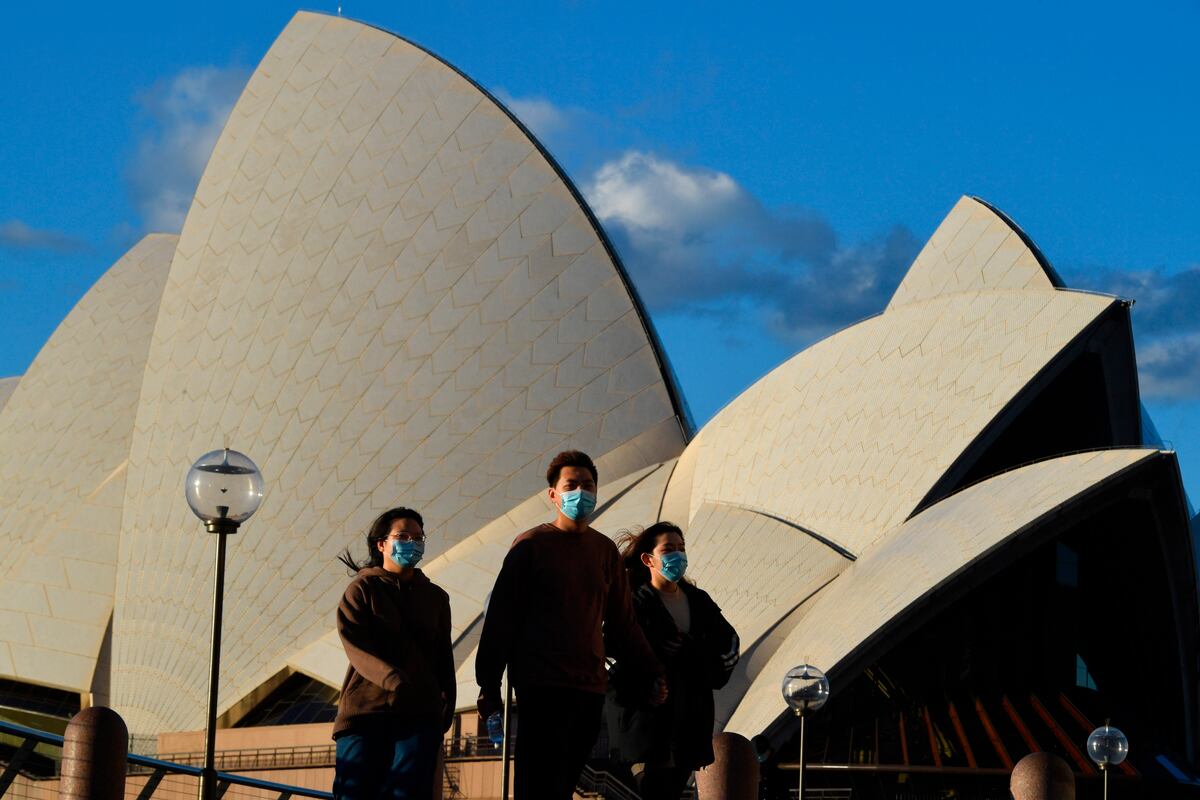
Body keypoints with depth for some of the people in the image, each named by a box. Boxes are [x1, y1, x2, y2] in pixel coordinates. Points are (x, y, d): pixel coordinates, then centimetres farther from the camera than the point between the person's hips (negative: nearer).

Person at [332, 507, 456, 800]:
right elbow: (355, 646, -8)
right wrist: (392, 679, -24)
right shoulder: (362, 589, 7)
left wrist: (448, 702, 9)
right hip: (365, 709, -3)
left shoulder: (436, 597, 20)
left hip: (420, 712, 3)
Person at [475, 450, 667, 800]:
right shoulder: (531, 545, -1)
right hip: (541, 687, -5)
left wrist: (651, 673, 13)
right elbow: (500, 617, -1)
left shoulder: (605, 550, 14)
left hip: (590, 688, 5)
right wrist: (489, 685, -4)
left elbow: (622, 623, 19)